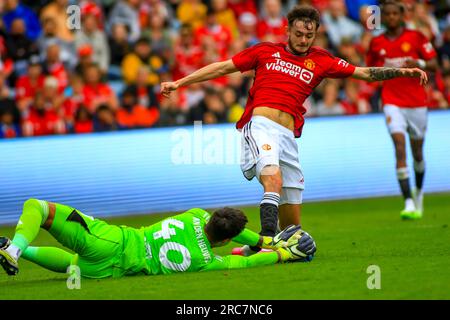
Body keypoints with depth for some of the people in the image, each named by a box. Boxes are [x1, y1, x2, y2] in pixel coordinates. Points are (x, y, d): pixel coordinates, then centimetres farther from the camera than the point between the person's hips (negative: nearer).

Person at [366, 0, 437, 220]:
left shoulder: (416, 37, 0)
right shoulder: (376, 43, 5)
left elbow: (434, 65, 0)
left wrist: (418, 63, -21)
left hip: (417, 102, 1)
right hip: (392, 102, 0)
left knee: (417, 151, 11)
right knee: (400, 147, -17)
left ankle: (419, 192, 40)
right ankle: (408, 204, -22)